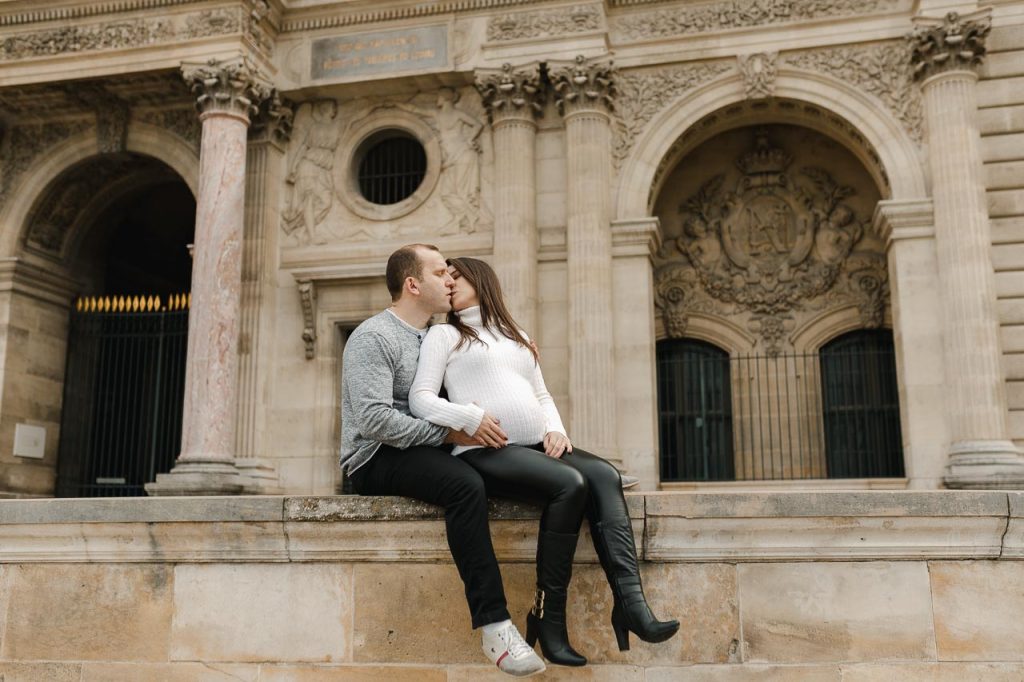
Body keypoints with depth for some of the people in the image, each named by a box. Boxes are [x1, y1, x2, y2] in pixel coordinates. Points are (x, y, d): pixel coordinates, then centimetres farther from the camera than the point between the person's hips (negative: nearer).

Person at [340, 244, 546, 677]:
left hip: (422, 453, 8)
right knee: (465, 485, -35)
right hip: (376, 461, -8)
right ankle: (494, 625, -34)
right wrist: (448, 433, -21)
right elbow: (374, 418, -20)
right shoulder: (373, 338, -8)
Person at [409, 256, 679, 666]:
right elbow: (420, 398, -1)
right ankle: (548, 618, -25)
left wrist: (556, 429, 3)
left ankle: (630, 605, -32)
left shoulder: (516, 336, 27)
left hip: (535, 448, 5)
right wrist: (468, 417, -19)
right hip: (484, 452, -5)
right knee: (570, 484, -30)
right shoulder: (444, 335, 11)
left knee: (604, 476, -22)